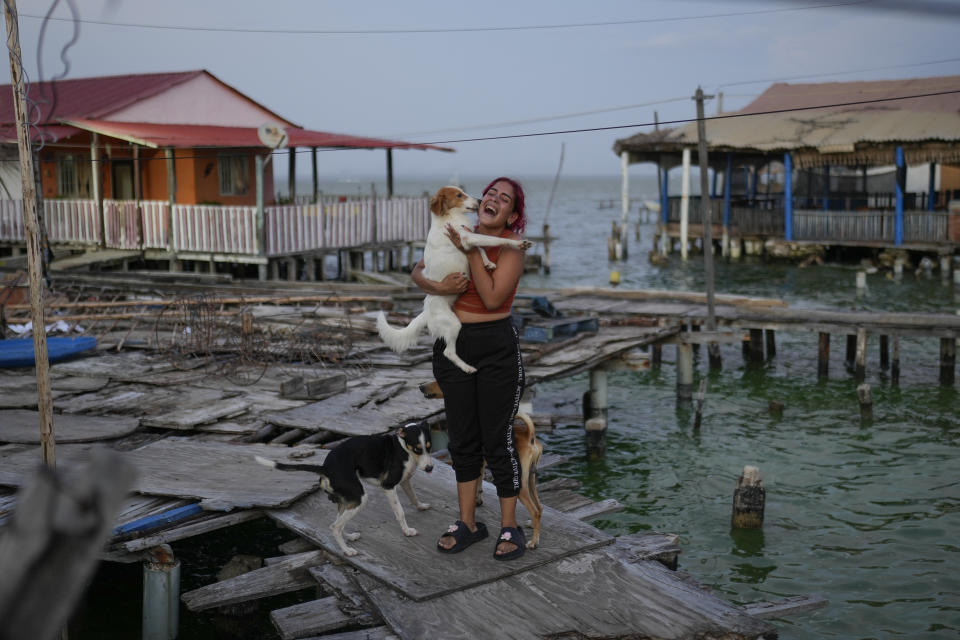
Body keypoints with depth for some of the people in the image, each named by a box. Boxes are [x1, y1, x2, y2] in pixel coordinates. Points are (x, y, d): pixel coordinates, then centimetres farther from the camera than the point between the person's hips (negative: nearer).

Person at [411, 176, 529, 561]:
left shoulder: (511, 247, -8)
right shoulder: (460, 234, 7)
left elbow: (492, 298, -18)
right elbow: (418, 272, 9)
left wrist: (471, 251, -19)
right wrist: (437, 287, -12)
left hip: (496, 346, -5)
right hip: (452, 345, 5)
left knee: (498, 440, 0)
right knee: (462, 439, 12)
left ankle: (510, 526, 14)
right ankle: (468, 523, 24)